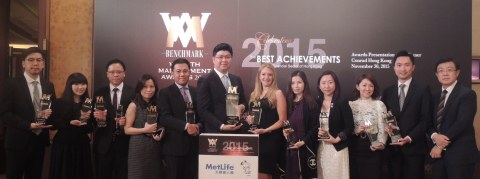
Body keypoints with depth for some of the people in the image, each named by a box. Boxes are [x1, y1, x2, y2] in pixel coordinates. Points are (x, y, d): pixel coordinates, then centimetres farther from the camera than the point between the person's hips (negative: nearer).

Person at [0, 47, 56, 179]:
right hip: (18, 142, -4)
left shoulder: (49, 86, 7)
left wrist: (49, 113, -10)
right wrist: (29, 125, -21)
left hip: (40, 140, 5)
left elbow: (53, 108, 14)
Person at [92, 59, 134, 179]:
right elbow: (94, 120, 5)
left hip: (124, 144, -1)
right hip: (103, 144, 2)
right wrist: (98, 117, -17)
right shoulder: (99, 93, 6)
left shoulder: (133, 93, 0)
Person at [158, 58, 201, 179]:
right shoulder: (165, 93, -1)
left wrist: (198, 126, -8)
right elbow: (164, 117, -12)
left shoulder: (197, 92, 13)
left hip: (194, 145, 4)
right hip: (174, 145, -4)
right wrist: (186, 126, -23)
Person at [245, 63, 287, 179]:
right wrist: (249, 119, 2)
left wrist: (265, 130, -18)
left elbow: (282, 120, -7)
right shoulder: (254, 94, 13)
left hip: (271, 139, -5)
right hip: (255, 138, 6)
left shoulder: (277, 93, -3)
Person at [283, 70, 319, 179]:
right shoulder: (288, 102, 10)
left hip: (305, 148, -4)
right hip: (290, 148, 4)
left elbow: (315, 127, -8)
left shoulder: (311, 103, -5)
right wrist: (284, 130, -5)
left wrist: (303, 142, -17)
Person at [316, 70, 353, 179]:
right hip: (321, 148, 3)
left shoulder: (342, 103, -5)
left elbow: (349, 127, -7)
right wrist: (317, 132, -8)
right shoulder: (316, 104, 5)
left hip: (337, 148, -3)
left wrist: (337, 139, -15)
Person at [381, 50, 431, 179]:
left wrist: (409, 138, -16)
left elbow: (426, 118, -6)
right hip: (393, 147, 3)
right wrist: (385, 126, -10)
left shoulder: (423, 89, -1)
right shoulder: (387, 91, 10)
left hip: (414, 147, -3)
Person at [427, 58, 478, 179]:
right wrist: (434, 136, -12)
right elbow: (429, 121, 10)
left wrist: (441, 145, -15)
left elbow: (462, 123, -17)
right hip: (439, 153, 6)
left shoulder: (467, 94, -8)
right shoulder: (435, 95, 12)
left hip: (460, 154, -6)